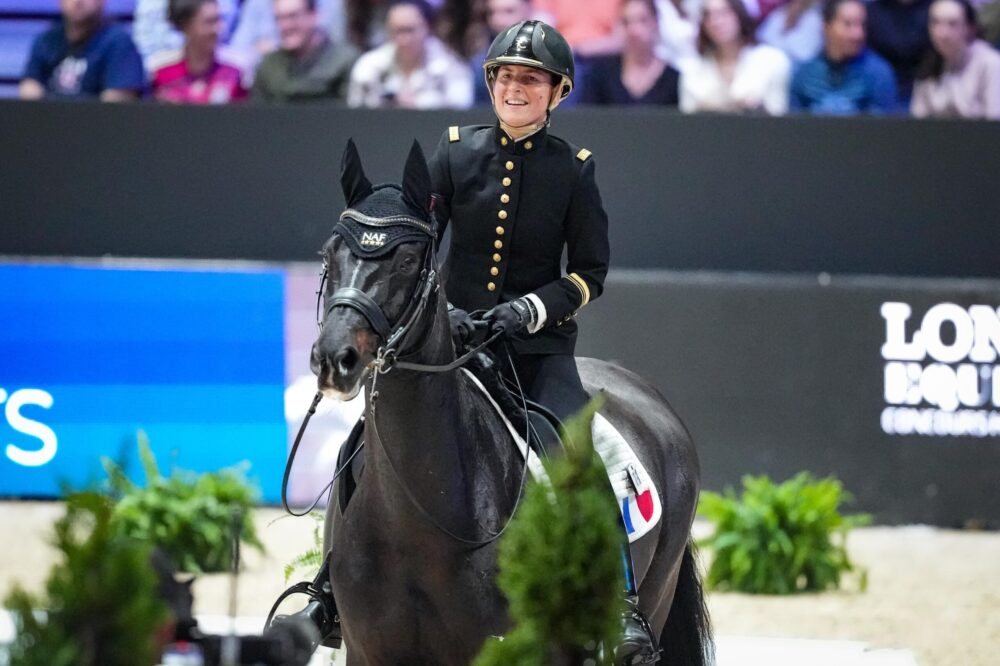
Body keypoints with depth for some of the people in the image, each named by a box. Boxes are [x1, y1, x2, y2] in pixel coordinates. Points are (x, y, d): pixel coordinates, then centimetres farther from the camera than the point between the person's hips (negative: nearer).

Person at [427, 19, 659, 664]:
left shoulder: (573, 168, 2)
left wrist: (531, 310, -14)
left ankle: (625, 608, -18)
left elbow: (591, 272, 2)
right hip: (454, 337, 2)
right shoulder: (457, 151, 5)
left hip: (539, 347, -2)